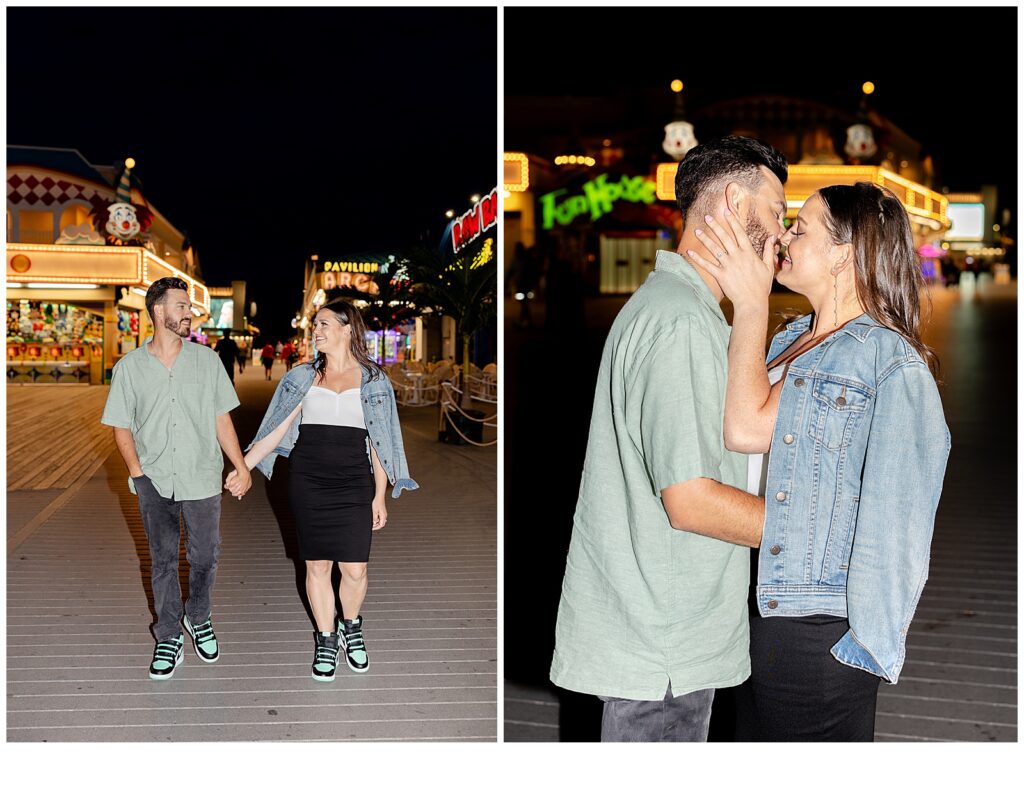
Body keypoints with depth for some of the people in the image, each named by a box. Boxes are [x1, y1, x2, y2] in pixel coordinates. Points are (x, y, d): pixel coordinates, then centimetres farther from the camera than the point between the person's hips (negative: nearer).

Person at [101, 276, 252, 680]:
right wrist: (137, 472, -8)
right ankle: (169, 639, 21)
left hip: (202, 479, 1)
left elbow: (222, 418, 4)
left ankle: (198, 619, 34)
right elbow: (121, 427, 4)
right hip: (155, 481, 0)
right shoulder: (129, 367, -1)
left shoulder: (207, 360, 1)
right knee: (163, 561, 8)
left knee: (204, 557, 10)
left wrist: (241, 466, -3)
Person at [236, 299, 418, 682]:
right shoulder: (303, 377, 8)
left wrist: (380, 496, 2)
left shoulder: (373, 379, 5)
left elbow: (379, 442, 5)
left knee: (354, 568, -4)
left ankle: (351, 627, 25)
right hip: (308, 481, 1)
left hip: (354, 482, -1)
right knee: (317, 565, 5)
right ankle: (326, 639, 23)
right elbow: (275, 431, 6)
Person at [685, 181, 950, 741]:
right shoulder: (790, 339, 12)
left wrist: (751, 302, -13)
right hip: (762, 607, 8)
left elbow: (746, 428, -20)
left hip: (820, 631, -8)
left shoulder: (884, 354, -14)